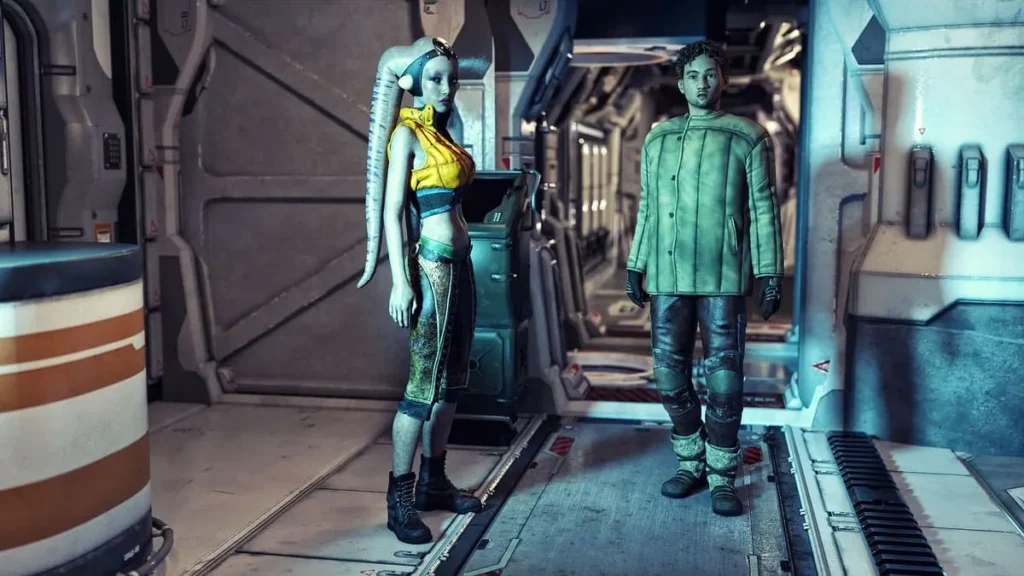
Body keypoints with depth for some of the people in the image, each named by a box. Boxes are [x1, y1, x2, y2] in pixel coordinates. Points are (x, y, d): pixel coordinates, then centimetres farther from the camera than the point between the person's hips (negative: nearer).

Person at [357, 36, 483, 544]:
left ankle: (434, 482, 24)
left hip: (458, 261, 9)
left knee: (452, 380, 12)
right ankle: (399, 500, 4)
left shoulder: (441, 131, 15)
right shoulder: (407, 133, -9)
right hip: (430, 264, -9)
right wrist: (400, 281, -19)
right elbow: (391, 209, -14)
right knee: (423, 384, -6)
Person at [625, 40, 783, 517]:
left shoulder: (747, 138, 3)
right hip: (667, 277, 4)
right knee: (670, 375, 7)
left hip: (723, 279, -3)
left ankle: (722, 477, 10)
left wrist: (769, 273, -4)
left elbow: (763, 210, 1)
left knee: (724, 379, -2)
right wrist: (635, 265, 13)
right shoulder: (658, 139, 13)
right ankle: (690, 462, 23)